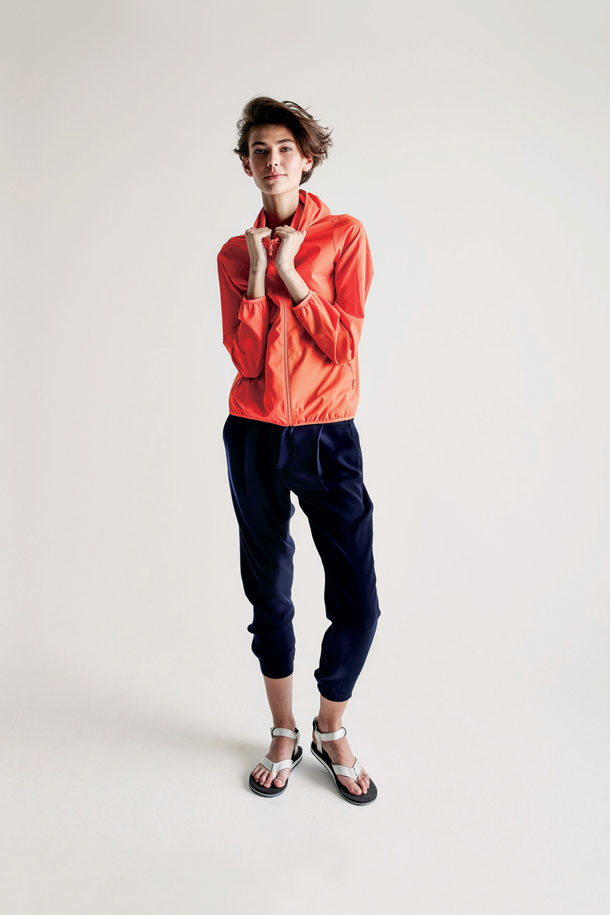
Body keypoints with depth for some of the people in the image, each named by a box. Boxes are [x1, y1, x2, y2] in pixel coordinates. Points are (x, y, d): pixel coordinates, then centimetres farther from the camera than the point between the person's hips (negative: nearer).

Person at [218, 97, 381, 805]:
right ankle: (283, 734, 31)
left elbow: (344, 343, -8)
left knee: (358, 603, -3)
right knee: (269, 597, 10)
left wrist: (290, 274, -11)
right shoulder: (235, 254, 8)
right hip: (255, 436, 2)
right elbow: (245, 357, -4)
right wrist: (258, 276, -11)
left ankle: (331, 731, 24)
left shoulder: (344, 235, 2)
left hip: (328, 436, -1)